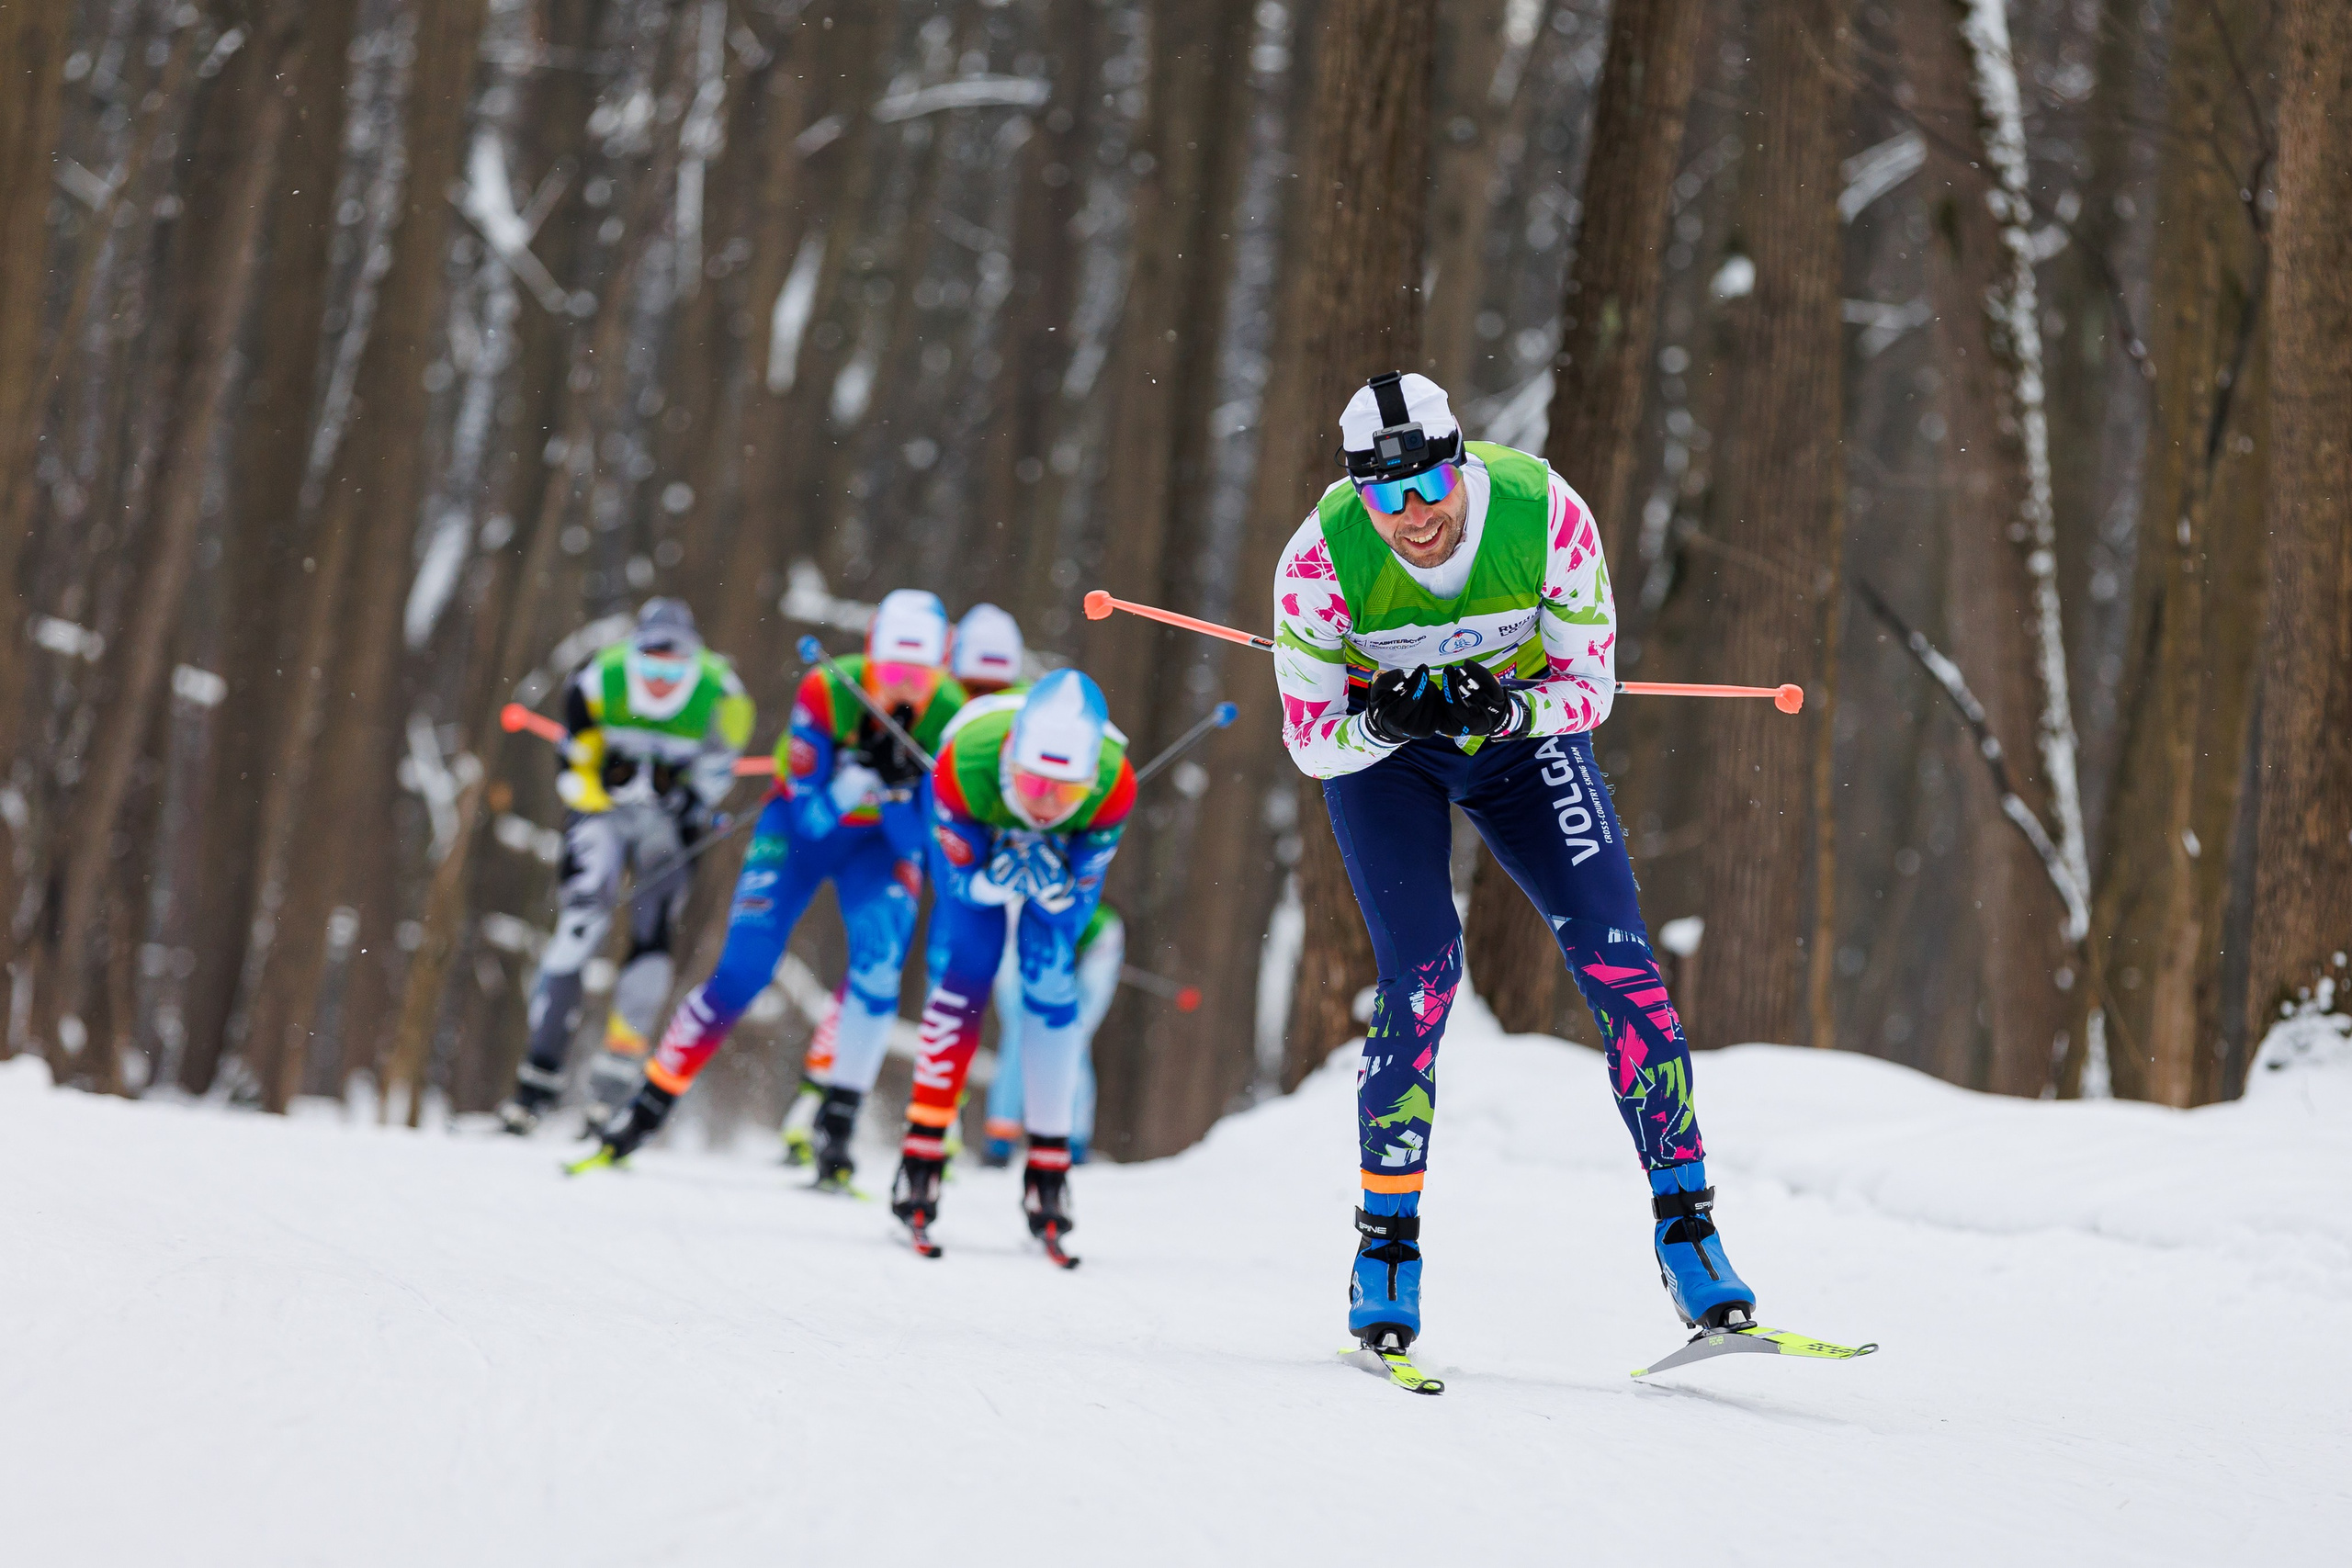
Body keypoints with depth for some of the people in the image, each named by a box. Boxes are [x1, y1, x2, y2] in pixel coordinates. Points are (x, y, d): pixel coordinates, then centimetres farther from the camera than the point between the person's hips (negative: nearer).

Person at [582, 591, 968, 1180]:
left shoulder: (948, 717, -22)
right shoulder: (828, 691, -27)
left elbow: (922, 847, -20)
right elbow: (810, 815, -24)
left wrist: (894, 788, -38)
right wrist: (851, 785, -43)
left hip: (881, 841, 1)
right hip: (802, 825, -1)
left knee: (880, 958, -24)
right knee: (743, 969, -10)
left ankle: (836, 1127, -17)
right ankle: (648, 1108, 4)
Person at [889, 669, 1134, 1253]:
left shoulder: (1114, 786, -39)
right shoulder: (964, 766, -42)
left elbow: (1079, 896, -25)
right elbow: (964, 884, -27)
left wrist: (1057, 888, -47)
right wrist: (998, 879, -48)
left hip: (1070, 849, 1)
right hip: (974, 836, -1)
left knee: (1051, 983, -11)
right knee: (964, 971, -13)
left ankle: (1048, 1167, -3)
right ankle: (922, 1154, -5)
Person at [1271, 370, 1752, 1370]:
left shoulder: (1546, 517, -29)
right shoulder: (1321, 559, -29)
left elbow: (1590, 686, -17)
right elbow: (1310, 744, -20)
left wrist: (1511, 705, -37)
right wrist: (1385, 719, -40)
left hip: (1523, 729, 1)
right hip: (1376, 746, -1)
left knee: (1616, 961, -12)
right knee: (1421, 974, -19)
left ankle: (1685, 1222, -5)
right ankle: (1386, 1241, -5)